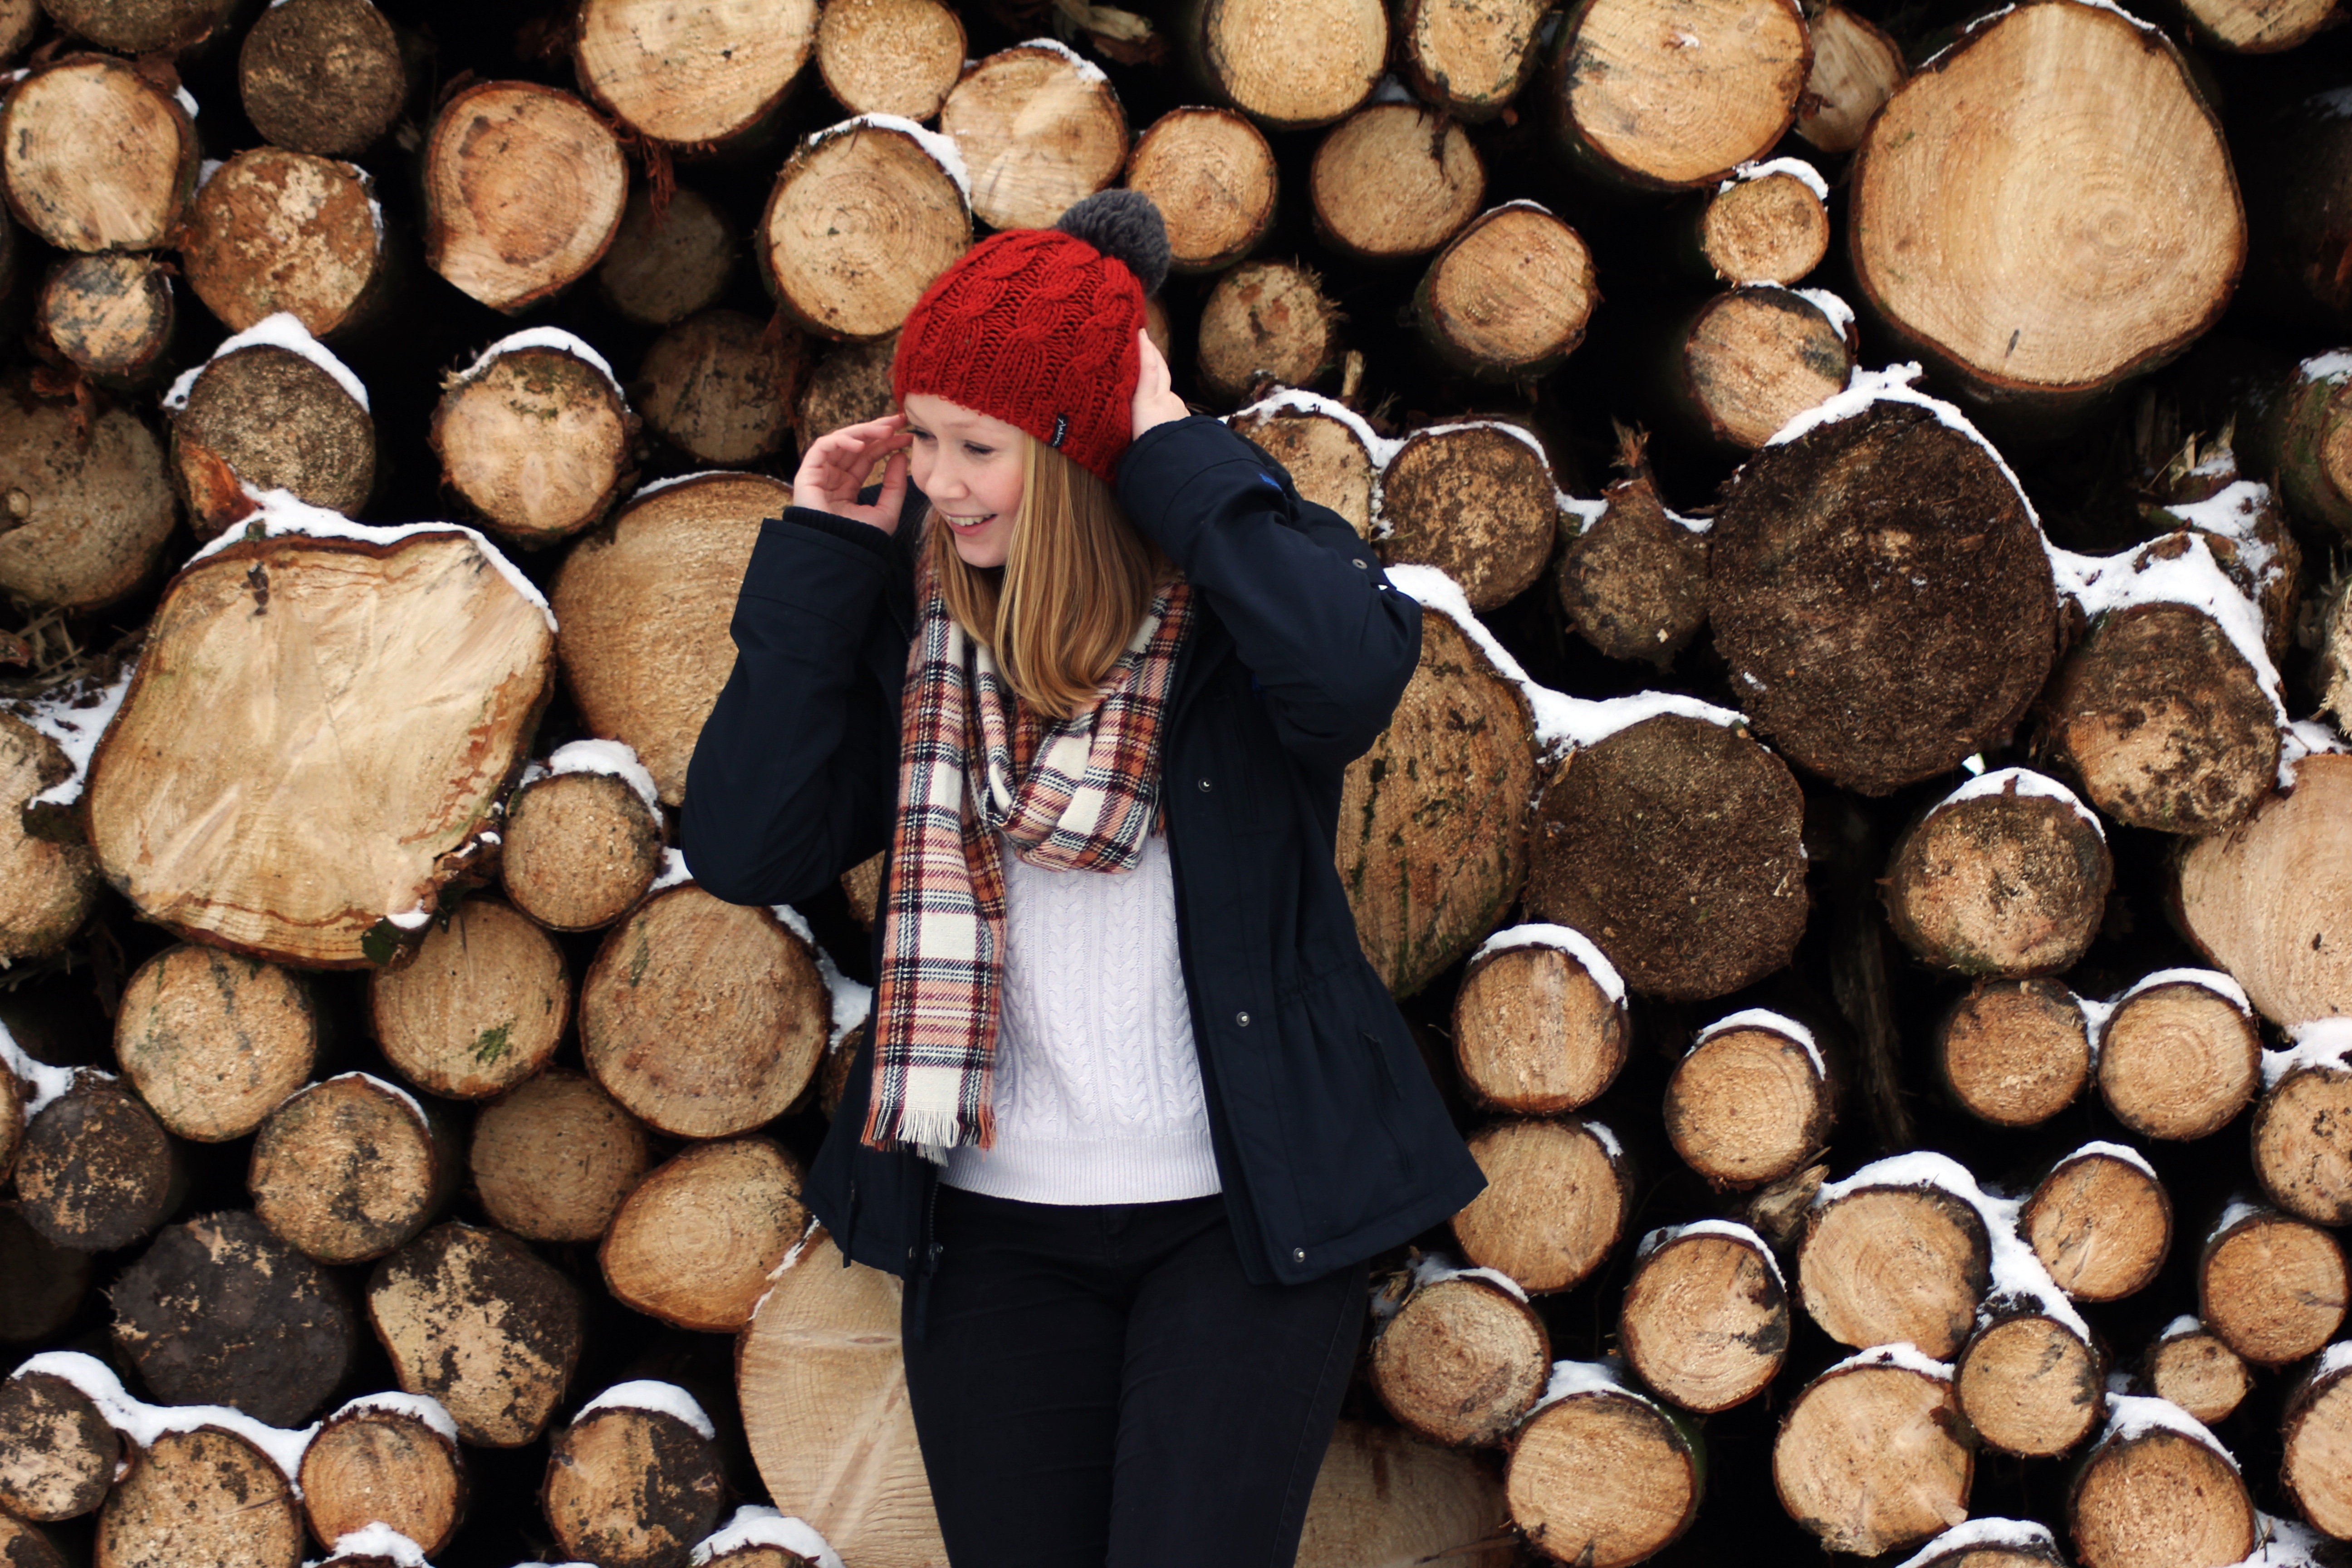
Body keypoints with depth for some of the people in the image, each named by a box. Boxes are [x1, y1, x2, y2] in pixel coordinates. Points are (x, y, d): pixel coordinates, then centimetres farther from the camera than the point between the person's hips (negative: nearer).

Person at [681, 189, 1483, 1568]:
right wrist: (823, 558, -9)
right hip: (995, 1227, 4)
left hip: (1243, 1211, -3)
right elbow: (749, 849, -6)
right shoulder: (914, 603, 2)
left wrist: (1178, 457, -21)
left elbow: (1355, 670, -31)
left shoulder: (1239, 575, -7)